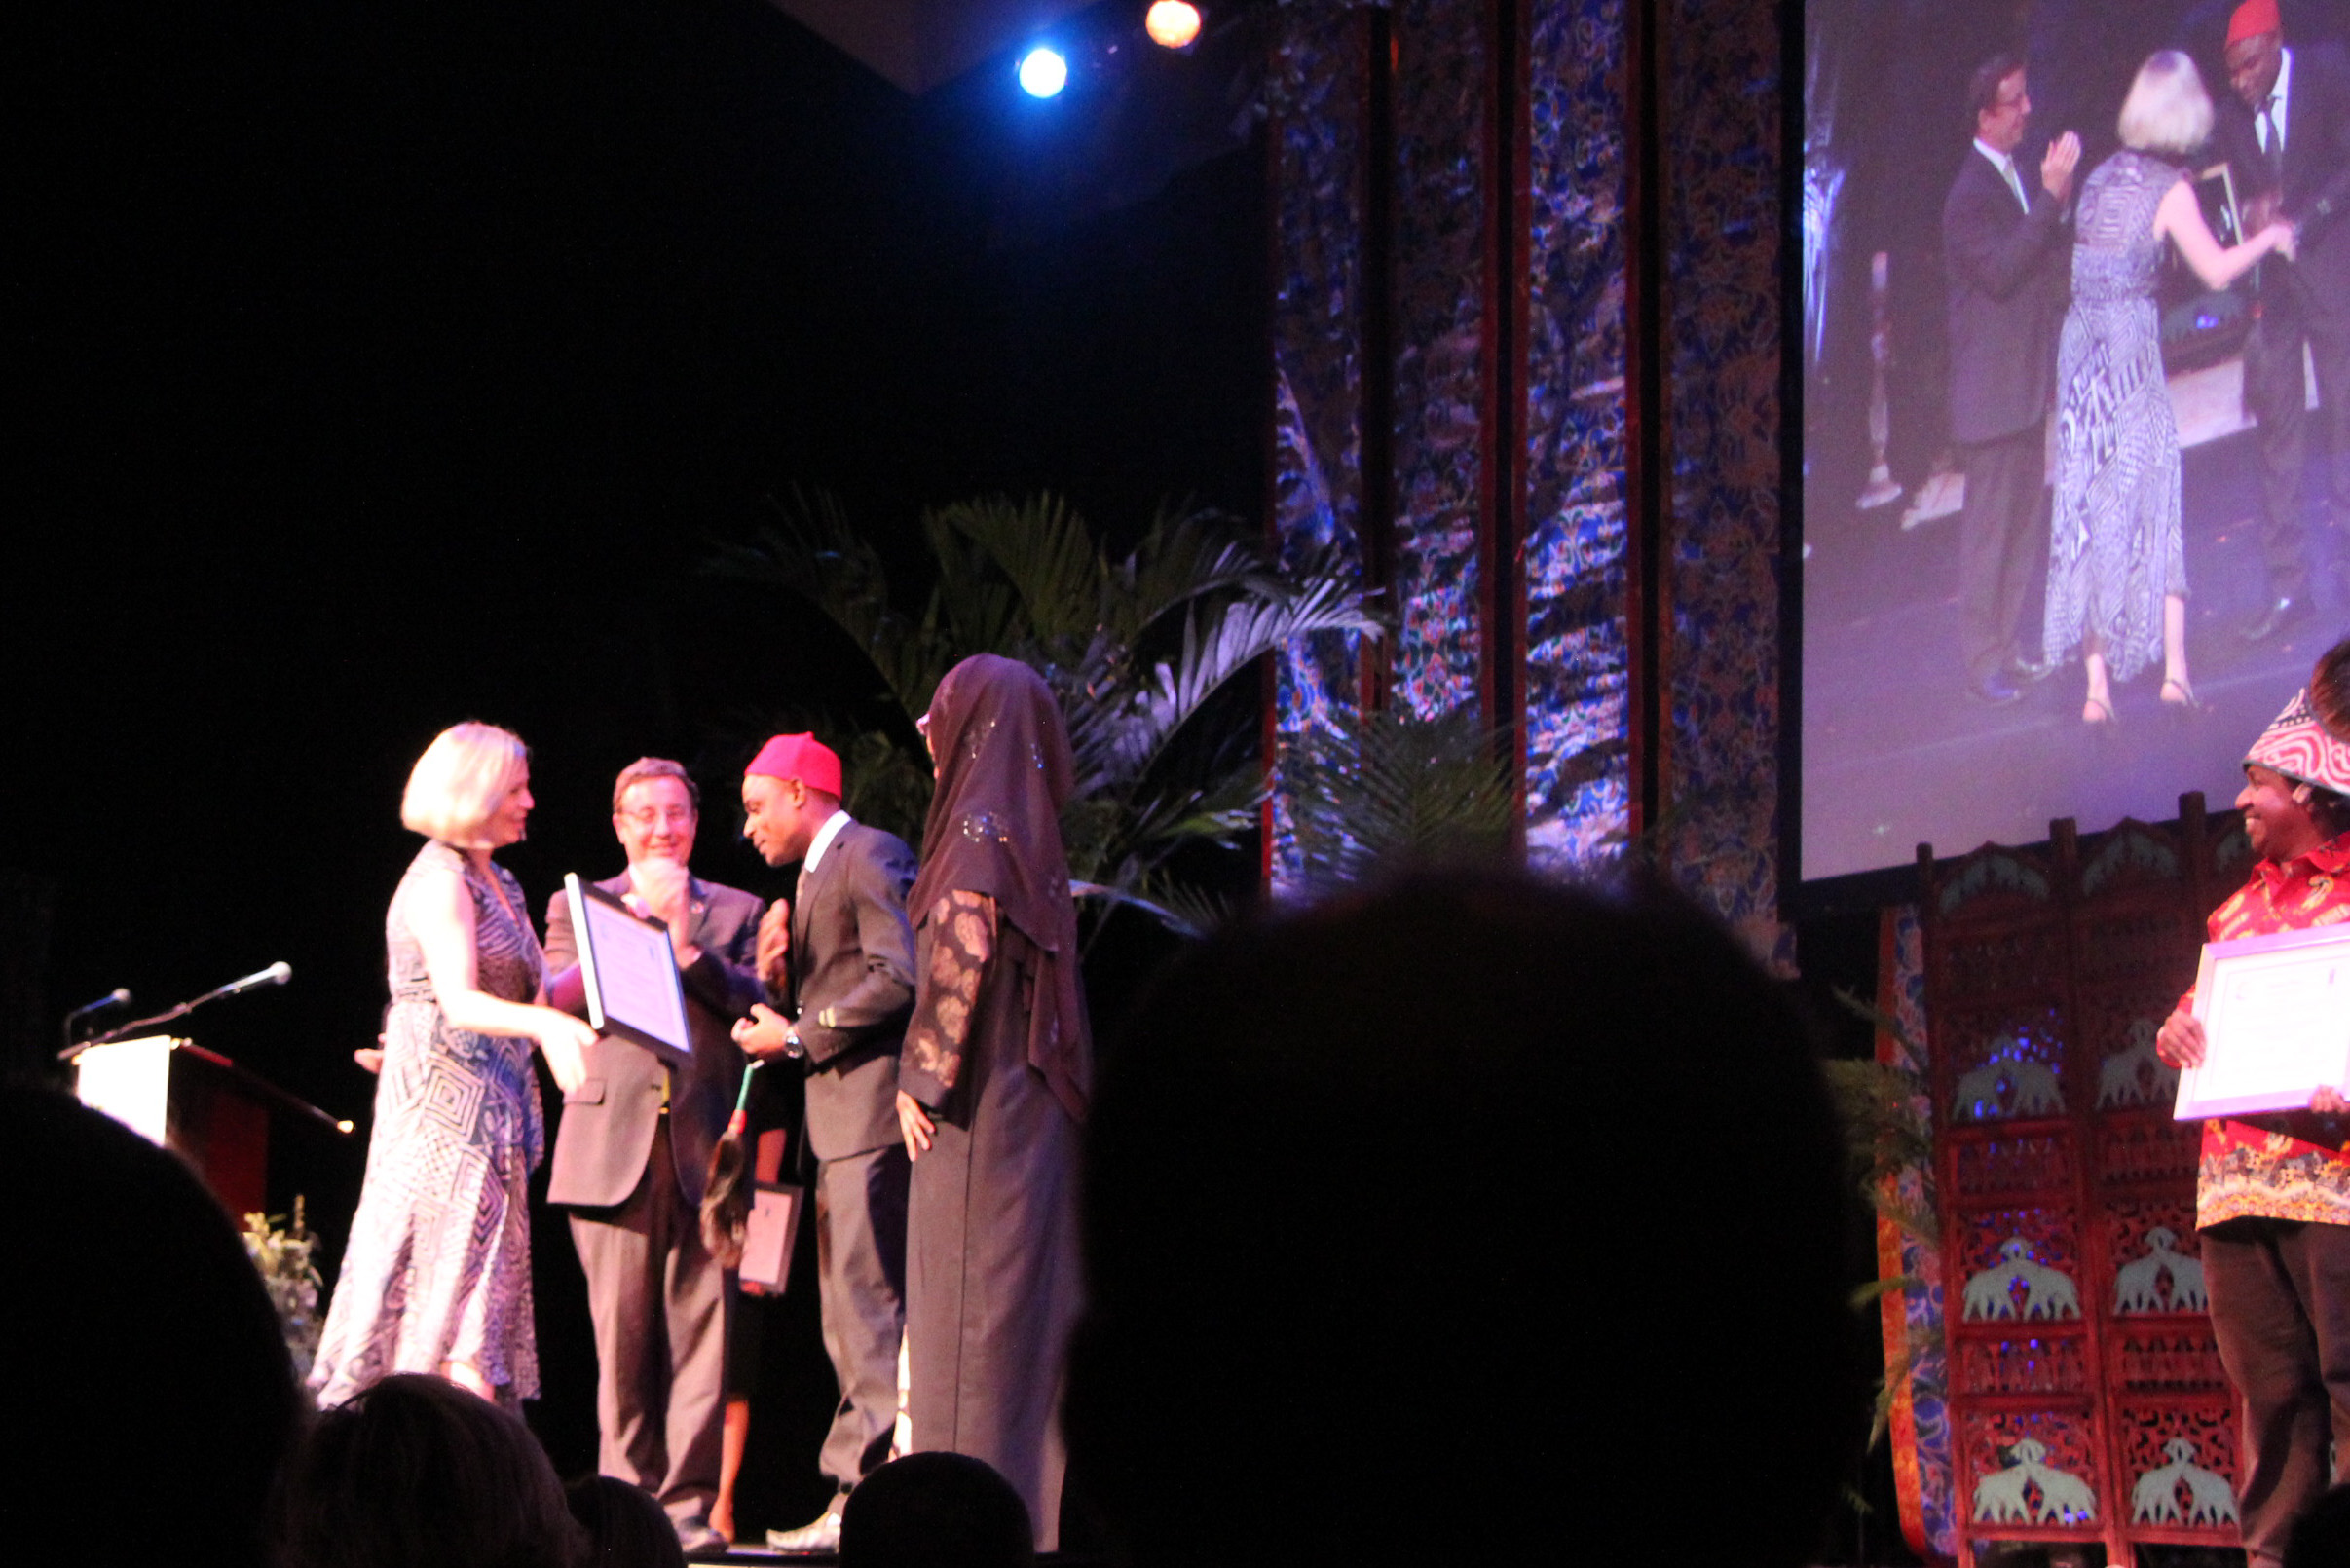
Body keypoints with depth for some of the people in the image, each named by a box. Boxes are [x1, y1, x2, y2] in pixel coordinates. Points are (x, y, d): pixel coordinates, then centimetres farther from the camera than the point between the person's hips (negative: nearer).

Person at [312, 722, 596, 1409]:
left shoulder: (497, 881, 17)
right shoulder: (439, 881, -13)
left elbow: (539, 986, 18)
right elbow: (459, 1002, -26)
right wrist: (543, 1025, -42)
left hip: (491, 1106, 9)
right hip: (446, 1102, -9)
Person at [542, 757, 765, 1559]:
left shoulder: (735, 912, 17)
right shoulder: (578, 906, 16)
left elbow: (759, 1010, 4)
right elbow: (556, 1002, 2)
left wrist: (687, 947, -7)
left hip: (703, 1150, 0)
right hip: (613, 1147, 0)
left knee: (701, 1331, -5)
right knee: (623, 1337, -2)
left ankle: (689, 1501, -2)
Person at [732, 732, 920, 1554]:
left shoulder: (870, 856, -7)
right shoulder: (816, 874, 24)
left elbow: (898, 977, -19)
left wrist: (799, 1037, -14)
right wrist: (779, 979, 5)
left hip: (870, 1104, -11)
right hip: (836, 1117, 11)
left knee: (868, 1308, -13)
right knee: (847, 1314, 9)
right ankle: (859, 1499, 11)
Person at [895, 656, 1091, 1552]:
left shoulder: (979, 832, -12)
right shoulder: (1027, 834, 14)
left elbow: (959, 964, -19)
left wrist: (923, 1081, -13)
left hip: (980, 1108, -9)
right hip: (1032, 1103, 9)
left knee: (972, 1299, -7)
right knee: (1028, 1293, 9)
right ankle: (1032, 1503, 12)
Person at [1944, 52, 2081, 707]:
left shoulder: (2015, 180, 11)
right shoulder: (1969, 194, -18)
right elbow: (2000, 270, -27)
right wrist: (2050, 198, -27)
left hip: (2027, 383, 9)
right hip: (1991, 389, -9)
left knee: (2021, 523, 14)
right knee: (1988, 526, -4)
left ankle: (2005, 647, 22)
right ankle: (1983, 661, 1)